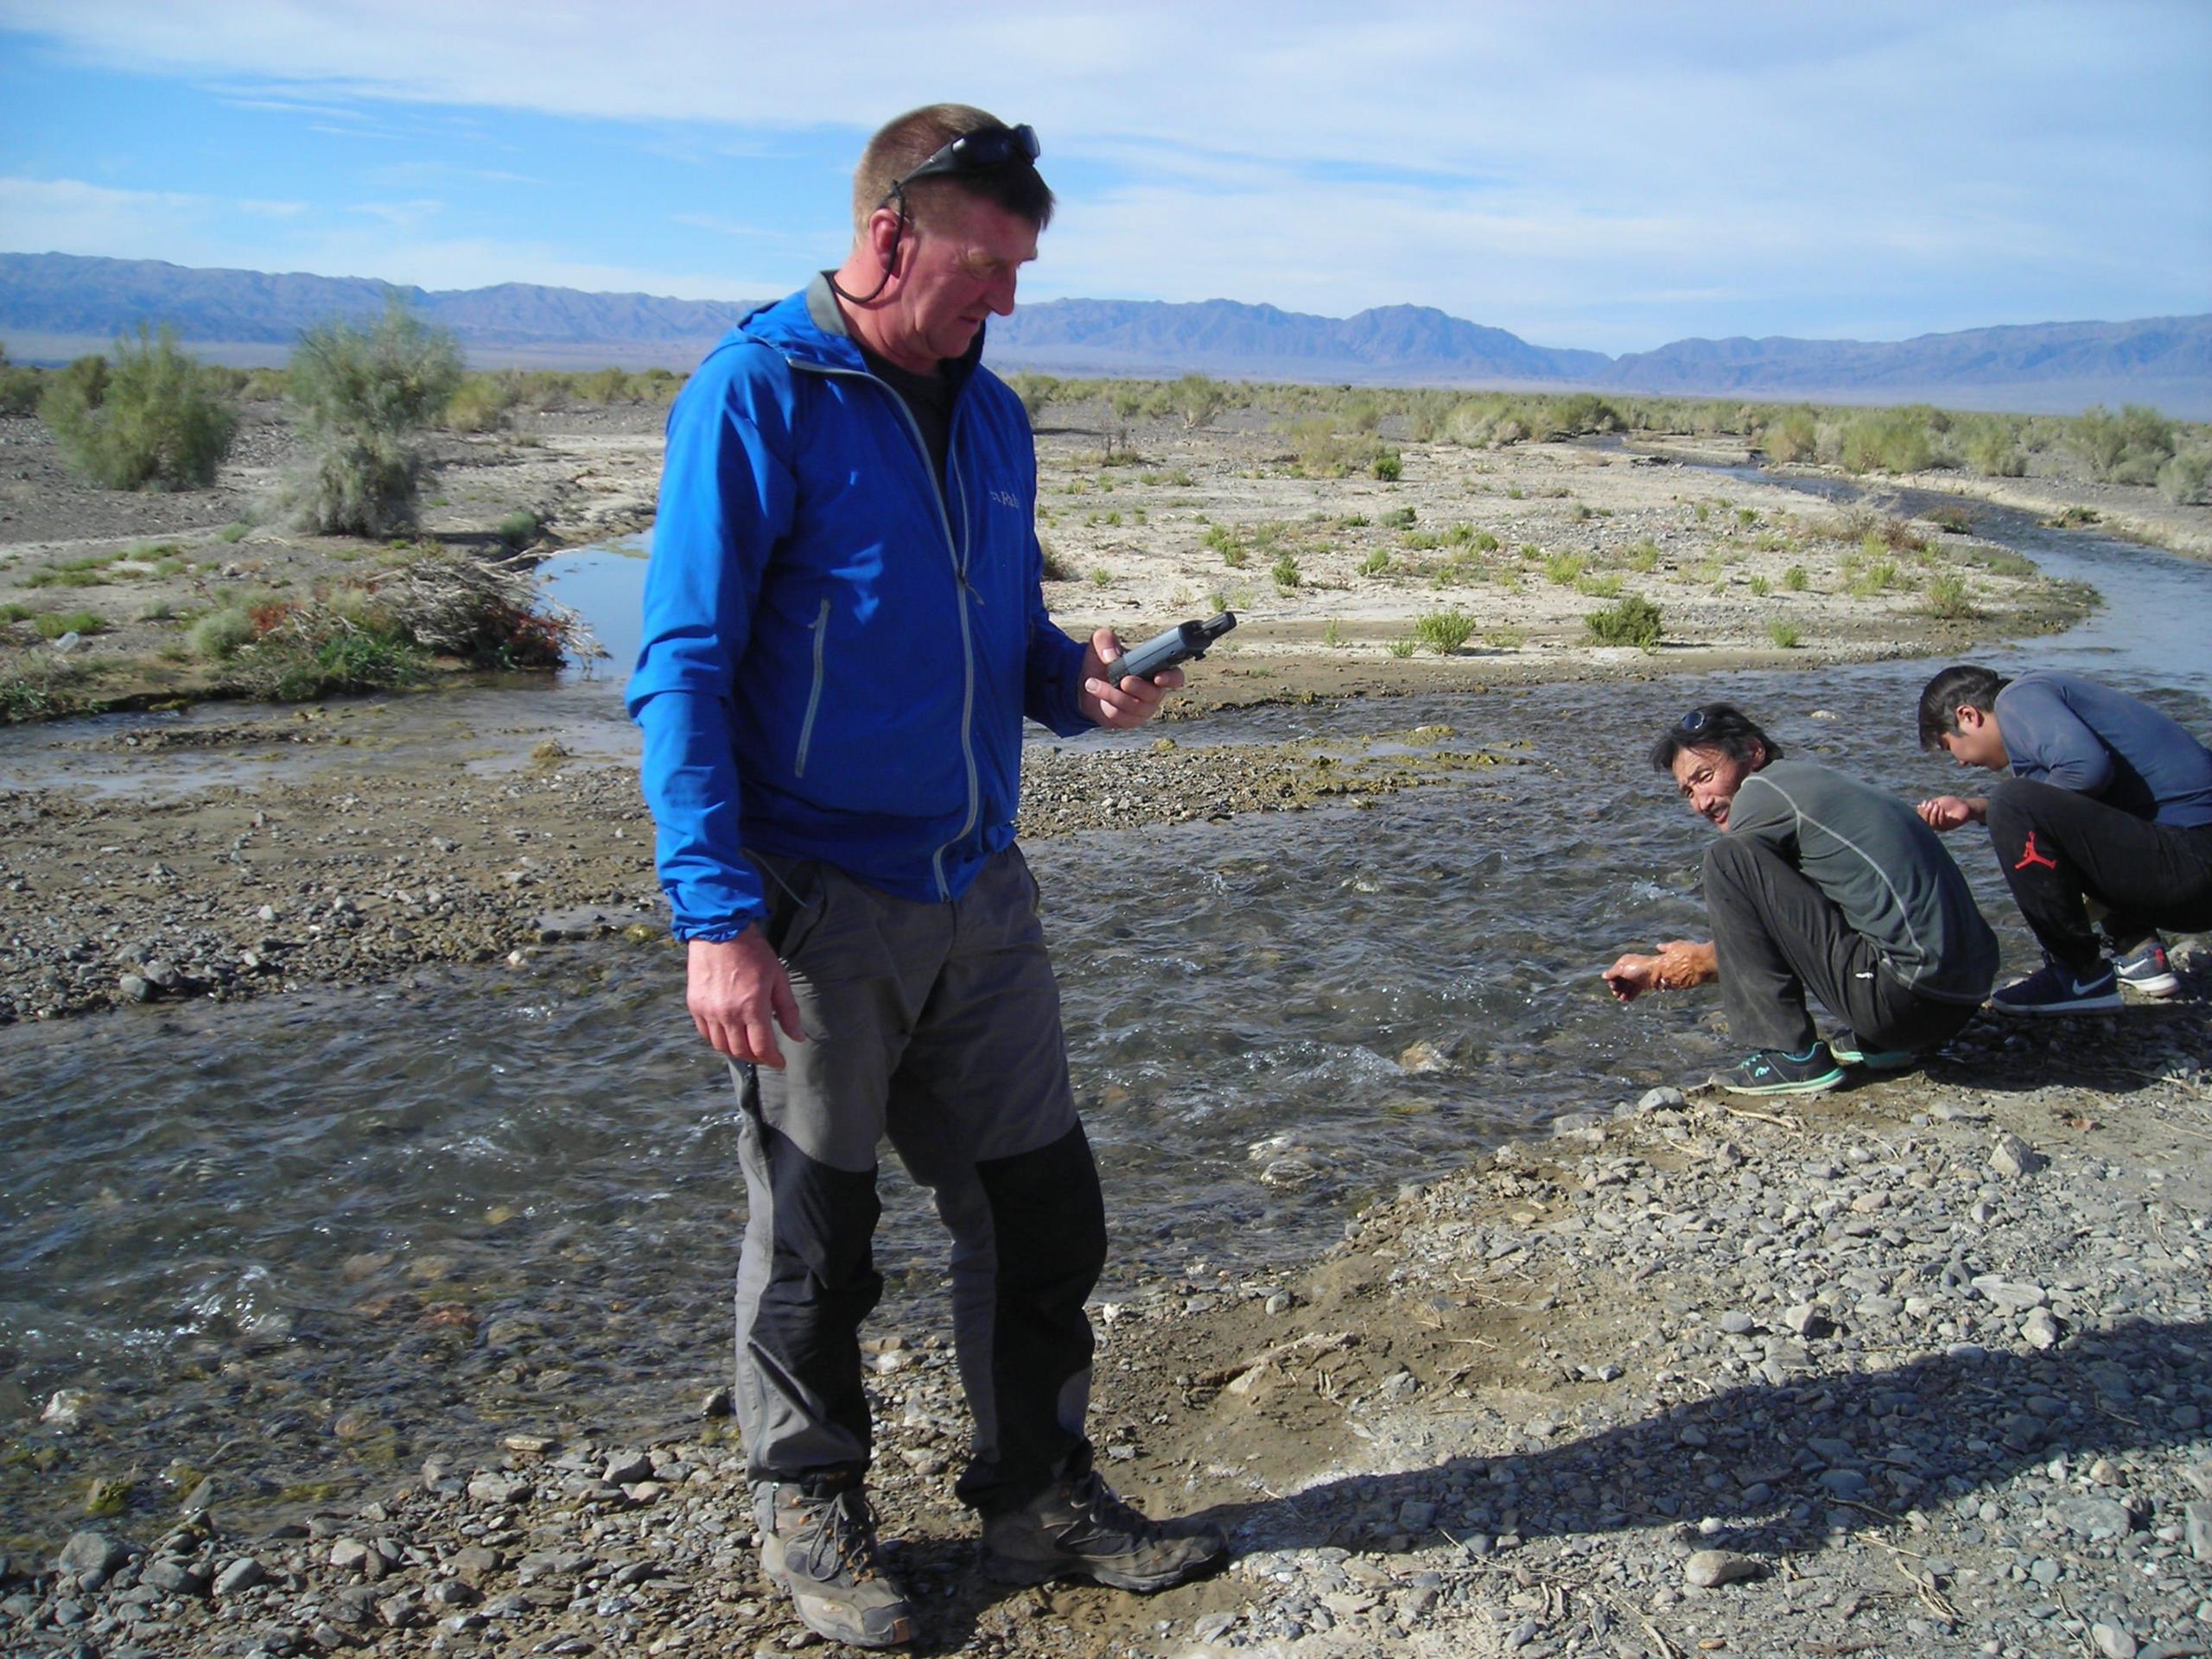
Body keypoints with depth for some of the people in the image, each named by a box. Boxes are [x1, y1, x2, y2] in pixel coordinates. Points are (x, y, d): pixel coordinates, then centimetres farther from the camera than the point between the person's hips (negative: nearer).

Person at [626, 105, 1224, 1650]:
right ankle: (812, 1508, 31)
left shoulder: (991, 415, 11)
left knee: (1044, 1208, 11)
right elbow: (683, 670, -13)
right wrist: (717, 917, -20)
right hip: (820, 903, -6)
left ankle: (1040, 1490, 30)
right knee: (815, 1241, 9)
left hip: (980, 891, 6)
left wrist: (1082, 680, -4)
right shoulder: (757, 394, -10)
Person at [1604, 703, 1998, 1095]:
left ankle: (1793, 1056, -6)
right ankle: (1877, 1041, 16)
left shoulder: (1764, 790, -4)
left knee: (1728, 860, -9)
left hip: (1906, 996, -10)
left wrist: (1701, 962, 23)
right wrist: (1656, 968, 33)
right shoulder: (1822, 784, 24)